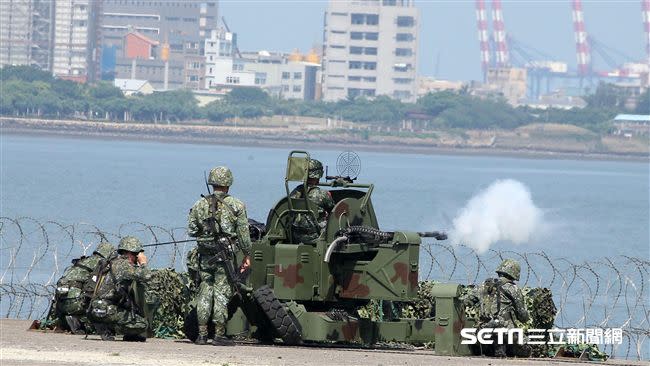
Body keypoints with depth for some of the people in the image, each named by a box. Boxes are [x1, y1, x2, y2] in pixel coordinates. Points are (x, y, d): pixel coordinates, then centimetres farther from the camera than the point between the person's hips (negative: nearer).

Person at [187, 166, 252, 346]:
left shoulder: (200, 205, 3)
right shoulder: (236, 206, -4)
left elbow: (191, 230, 5)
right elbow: (244, 234, -4)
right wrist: (247, 256, 4)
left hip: (205, 255, 3)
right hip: (226, 256, -3)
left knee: (204, 293, 10)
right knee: (222, 294, 1)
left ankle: (202, 334, 10)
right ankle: (219, 335, 0)